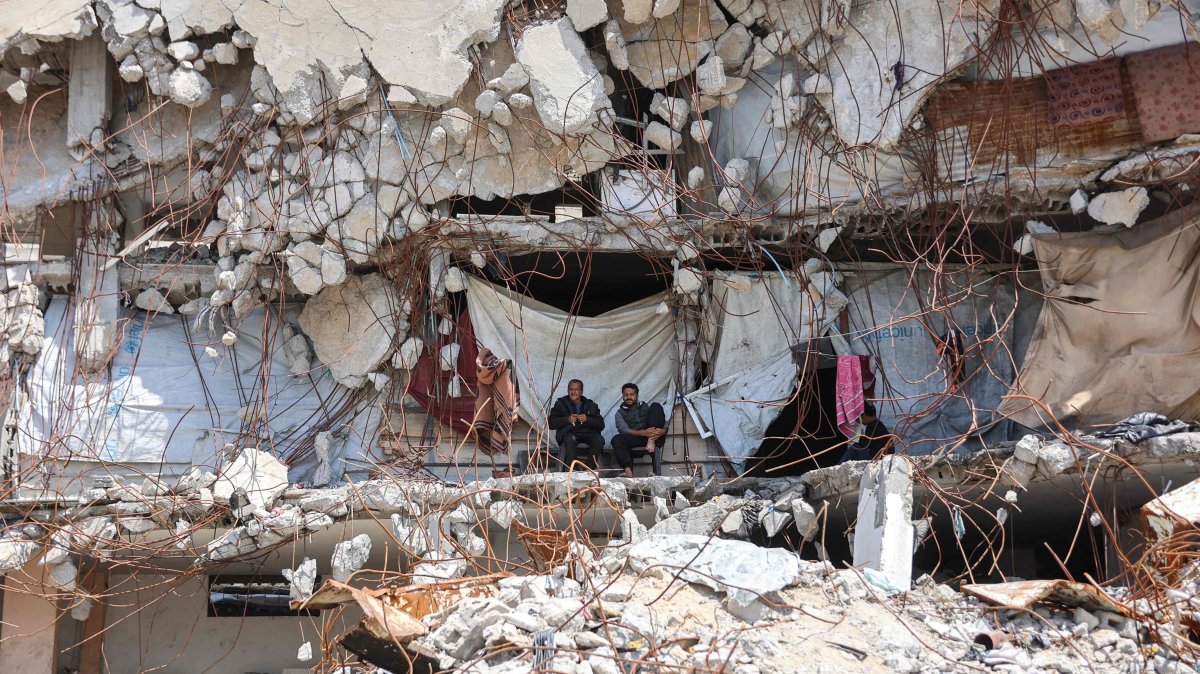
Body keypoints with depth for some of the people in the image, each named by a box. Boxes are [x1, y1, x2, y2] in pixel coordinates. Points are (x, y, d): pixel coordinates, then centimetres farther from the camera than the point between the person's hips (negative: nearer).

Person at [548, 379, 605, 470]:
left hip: (588, 433, 2)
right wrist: (567, 420, -12)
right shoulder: (560, 404, 16)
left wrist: (587, 419, -11)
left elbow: (601, 425, 8)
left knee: (599, 440, -30)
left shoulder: (591, 405, 19)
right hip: (569, 432, -2)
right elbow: (551, 424, 4)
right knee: (570, 439, -38)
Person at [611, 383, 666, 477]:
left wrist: (662, 430, -20)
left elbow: (664, 422, 8)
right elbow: (624, 430, -8)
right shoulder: (620, 413, 13)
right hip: (635, 439, 0)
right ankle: (628, 471, -43)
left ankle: (651, 441, -29)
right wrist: (643, 433, -26)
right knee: (616, 440, -30)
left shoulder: (645, 406, 18)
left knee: (656, 406, -13)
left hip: (655, 438, 1)